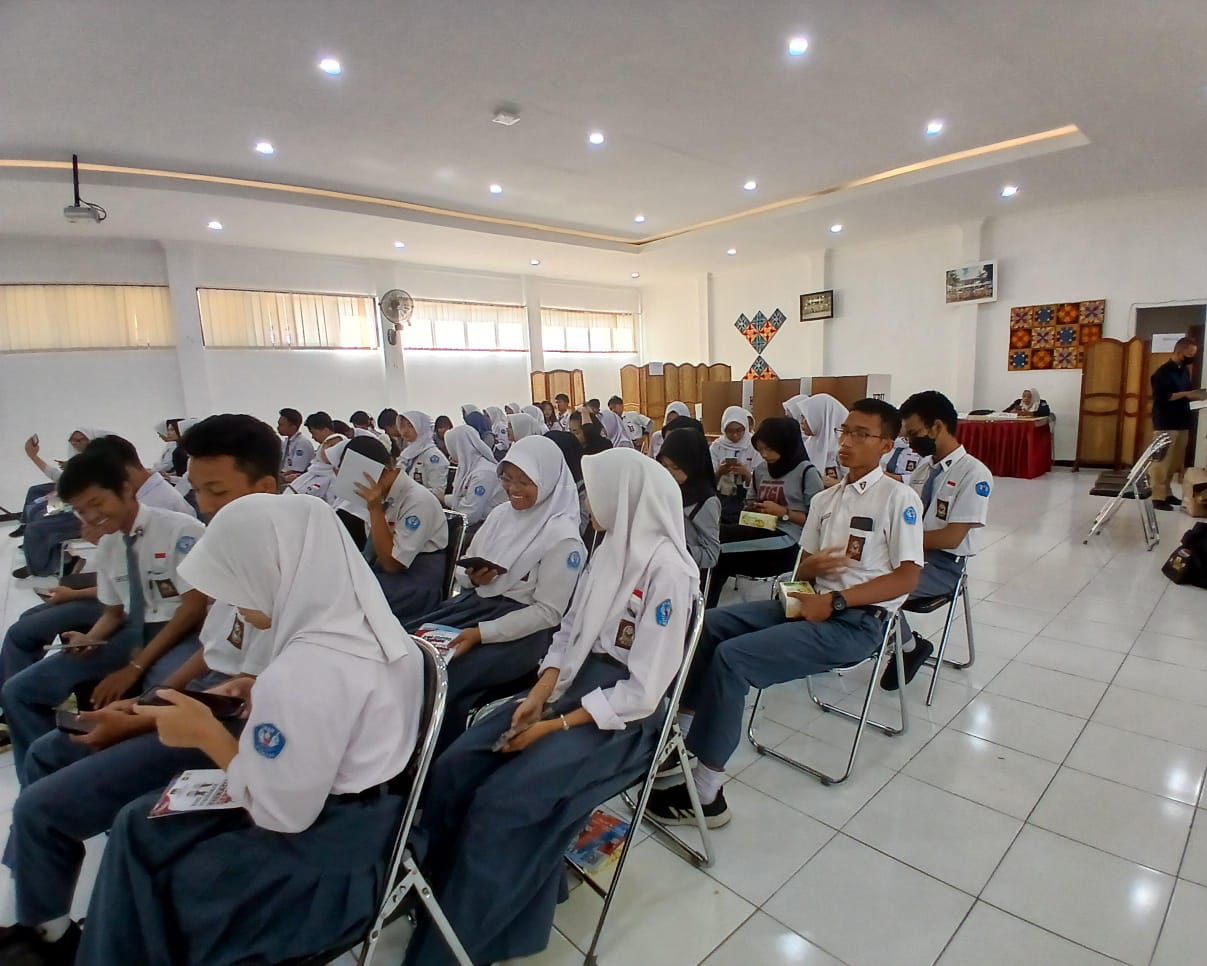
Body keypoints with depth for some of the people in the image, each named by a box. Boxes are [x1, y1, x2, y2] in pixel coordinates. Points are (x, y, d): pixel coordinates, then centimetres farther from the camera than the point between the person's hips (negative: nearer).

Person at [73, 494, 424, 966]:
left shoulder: (302, 673, -32)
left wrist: (208, 735, -11)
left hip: (328, 855, -8)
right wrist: (263, 702, 2)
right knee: (139, 823, 18)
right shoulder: (365, 622, -5)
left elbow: (279, 813, -21)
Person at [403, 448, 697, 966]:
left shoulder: (668, 571, -19)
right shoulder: (609, 551, 6)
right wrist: (537, 697, -7)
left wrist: (555, 726, -17)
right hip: (571, 687, 8)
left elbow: (643, 691, -20)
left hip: (621, 718, -7)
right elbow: (568, 633, 9)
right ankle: (440, 899, 11)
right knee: (453, 768, -6)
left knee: (500, 802, -19)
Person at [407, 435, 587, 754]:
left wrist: (482, 633, -21)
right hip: (476, 602, 7)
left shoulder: (562, 536, -14)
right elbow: (463, 570, 16)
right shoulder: (501, 513, 7)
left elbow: (548, 612, -15)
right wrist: (471, 577, -10)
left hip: (524, 628, -7)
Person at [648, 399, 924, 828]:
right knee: (708, 624, -5)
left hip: (856, 621, -8)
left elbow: (907, 578, -12)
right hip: (813, 603, 8)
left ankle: (705, 792, -12)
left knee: (732, 657, -24)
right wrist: (813, 565, -8)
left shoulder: (899, 498, -5)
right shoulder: (825, 499, 16)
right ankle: (681, 733, 1)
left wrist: (834, 600, -20)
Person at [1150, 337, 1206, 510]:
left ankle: (1166, 493, 18)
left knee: (1175, 461, 10)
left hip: (1182, 423, 8)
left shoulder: (1184, 370, 15)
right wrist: (1186, 394, -19)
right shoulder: (1163, 371, -9)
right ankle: (1157, 497, -6)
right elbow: (1161, 397, -17)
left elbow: (1187, 392, 21)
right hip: (1166, 424, -8)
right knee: (1162, 460, -8)